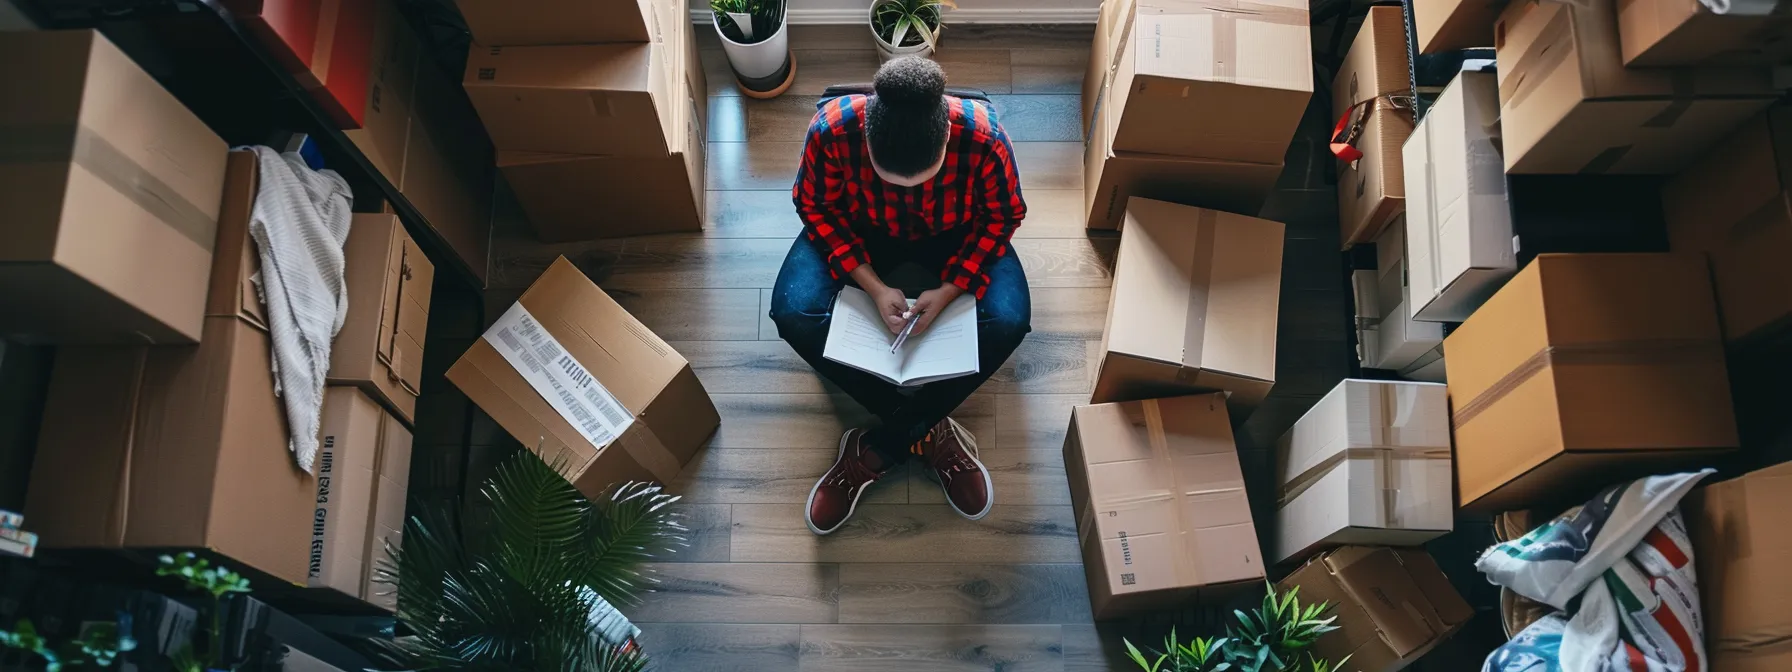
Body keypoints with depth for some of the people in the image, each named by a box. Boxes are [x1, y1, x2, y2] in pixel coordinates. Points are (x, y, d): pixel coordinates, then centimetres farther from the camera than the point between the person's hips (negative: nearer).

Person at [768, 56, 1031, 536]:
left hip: (955, 236, 0)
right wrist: (872, 285, -24)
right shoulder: (832, 130, -33)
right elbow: (816, 207, -14)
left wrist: (950, 289, -25)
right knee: (794, 313, -26)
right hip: (857, 232, 1)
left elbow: (1003, 215, -14)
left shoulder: (983, 137, -33)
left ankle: (878, 449, -15)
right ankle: (927, 429, -12)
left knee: (1008, 320, -28)